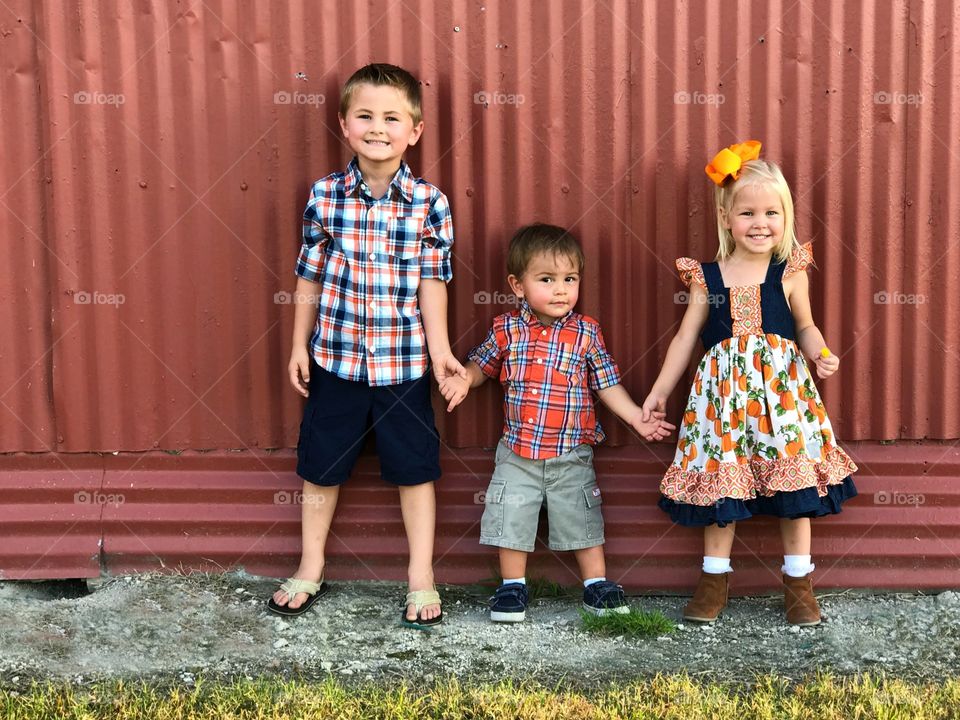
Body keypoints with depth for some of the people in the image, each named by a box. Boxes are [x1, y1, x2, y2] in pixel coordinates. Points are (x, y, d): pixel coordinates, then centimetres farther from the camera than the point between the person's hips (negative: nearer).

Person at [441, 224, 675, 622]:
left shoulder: (586, 332, -4)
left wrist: (638, 418, -8)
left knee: (581, 518, 8)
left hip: (571, 454, -1)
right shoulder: (506, 329, -3)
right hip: (518, 453, 1)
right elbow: (481, 363, 13)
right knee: (512, 517, 6)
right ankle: (512, 586, 21)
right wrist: (463, 379, -8)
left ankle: (597, 584, 22)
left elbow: (607, 384, 1)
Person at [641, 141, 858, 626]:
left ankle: (798, 581, 20)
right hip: (724, 389, 0)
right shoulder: (707, 278, 1)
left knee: (794, 481, 4)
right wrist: (660, 390, 9)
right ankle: (715, 577, 21)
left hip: (782, 387, 0)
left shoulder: (790, 274, 0)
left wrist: (820, 355, -8)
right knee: (720, 479, 5)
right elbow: (686, 337, 7)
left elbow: (806, 326, 12)